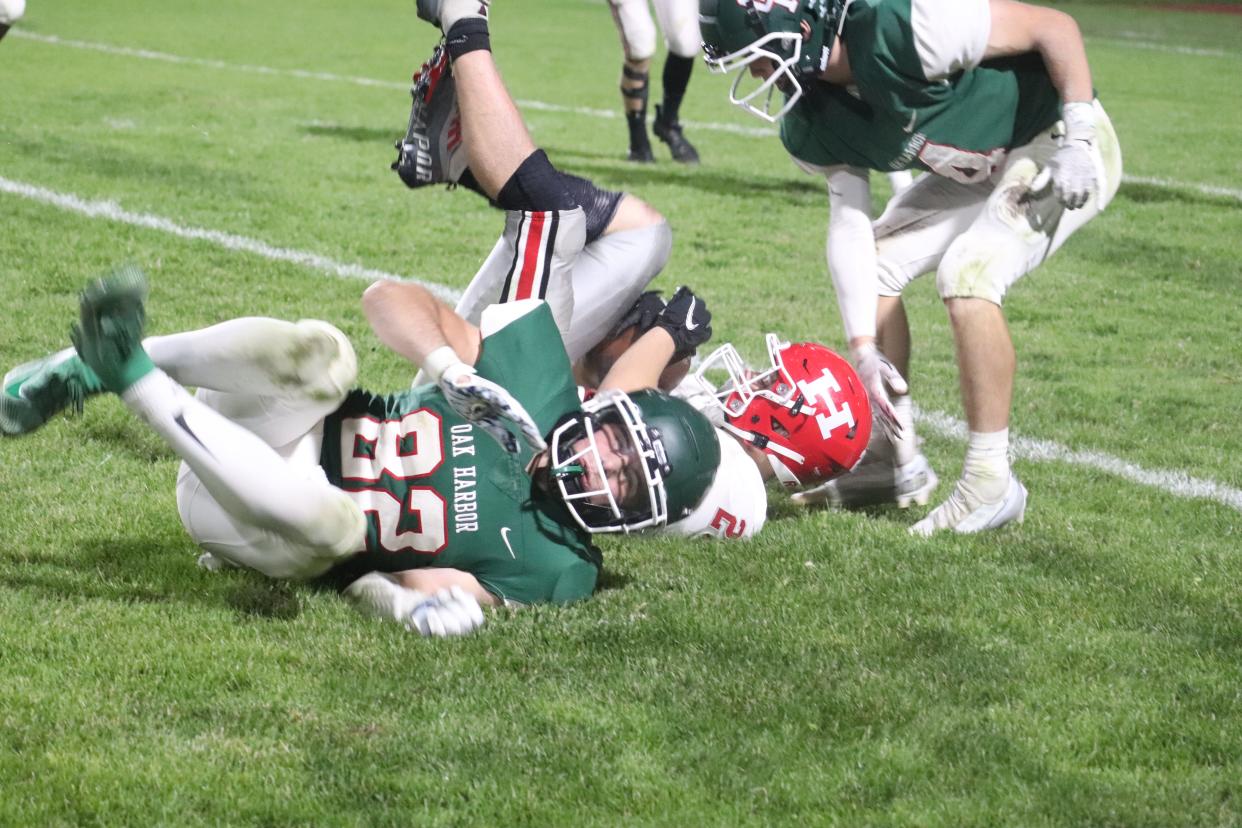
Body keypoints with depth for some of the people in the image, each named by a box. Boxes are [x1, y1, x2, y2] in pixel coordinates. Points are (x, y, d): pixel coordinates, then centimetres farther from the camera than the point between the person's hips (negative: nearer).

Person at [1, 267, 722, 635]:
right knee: (320, 355, -31)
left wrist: (415, 602, -33)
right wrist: (452, 369, -18)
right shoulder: (539, 389, -2)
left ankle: (130, 374, -29)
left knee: (332, 520, -40)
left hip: (272, 547, -2)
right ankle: (89, 368, -24)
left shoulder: (554, 568, -5)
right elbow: (390, 299, 0)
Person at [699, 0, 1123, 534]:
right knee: (874, 270, 6)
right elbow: (850, 223, -7)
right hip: (980, 165, 9)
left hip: (1062, 146, -9)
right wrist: (864, 347, -16)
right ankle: (894, 461, 19)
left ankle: (991, 484, -16)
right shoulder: (811, 126, -8)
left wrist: (1076, 139, -29)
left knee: (967, 275, -25)